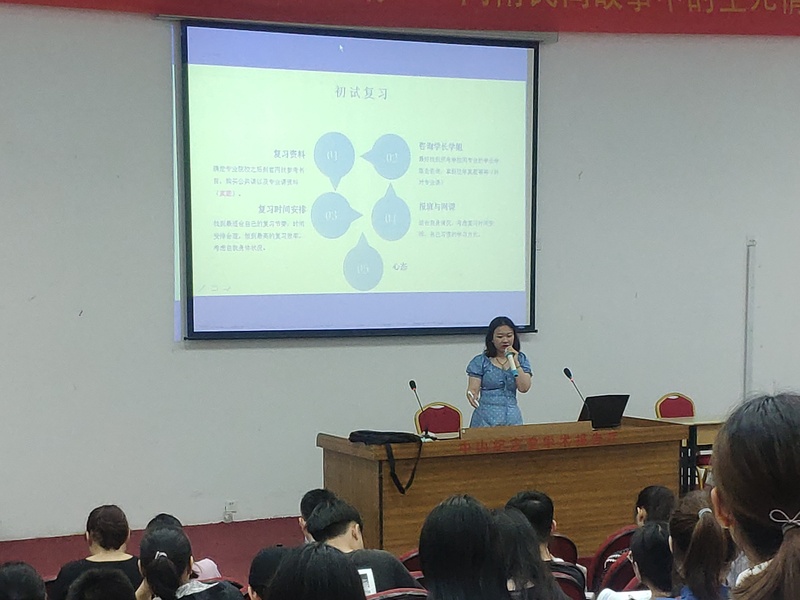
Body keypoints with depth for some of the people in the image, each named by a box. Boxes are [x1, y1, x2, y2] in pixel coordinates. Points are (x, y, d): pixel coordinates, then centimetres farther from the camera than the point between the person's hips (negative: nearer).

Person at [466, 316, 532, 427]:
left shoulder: (521, 359, 9)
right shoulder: (480, 361, 1)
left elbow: (524, 388, -3)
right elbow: (473, 389, -4)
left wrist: (515, 363, -9)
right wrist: (472, 396, -26)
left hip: (512, 418, 2)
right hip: (486, 418, -2)